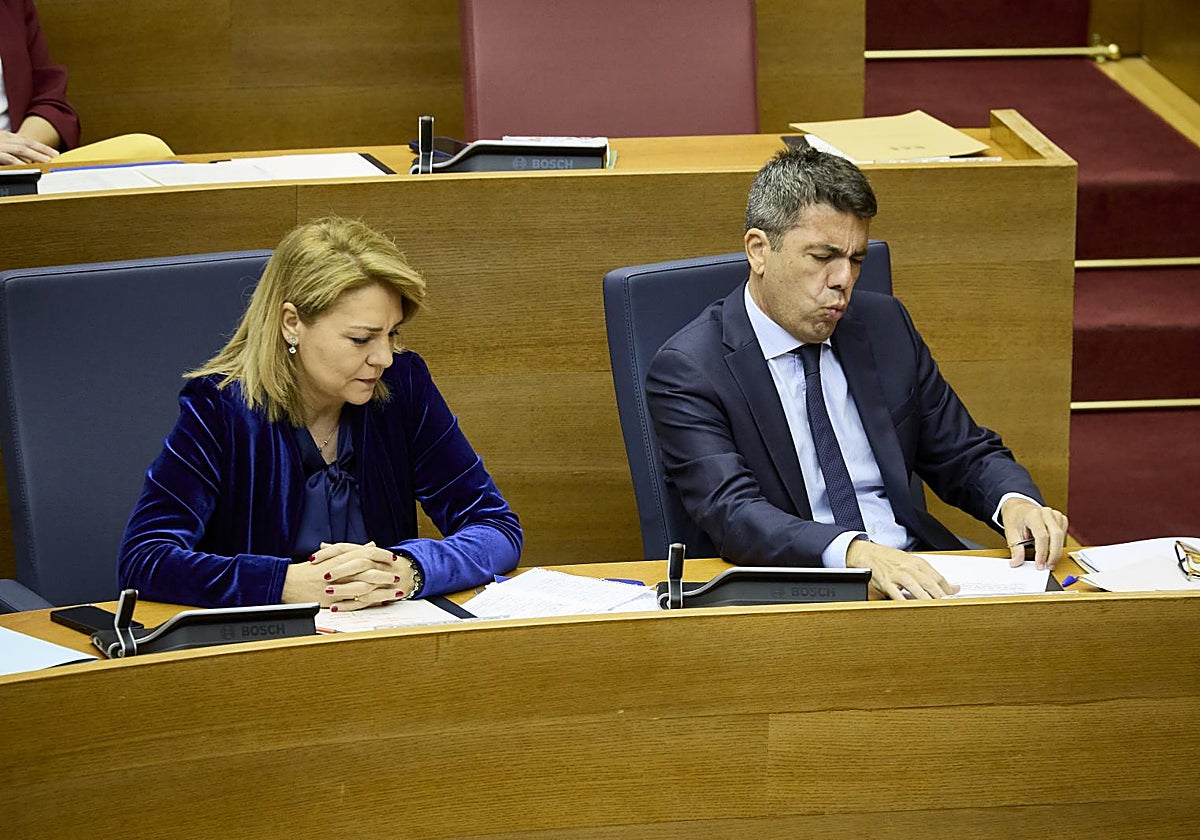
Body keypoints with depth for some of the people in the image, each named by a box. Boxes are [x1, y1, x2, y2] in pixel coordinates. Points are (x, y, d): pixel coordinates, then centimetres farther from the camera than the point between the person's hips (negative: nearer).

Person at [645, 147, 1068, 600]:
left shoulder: (886, 326, 12)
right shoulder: (687, 369, -6)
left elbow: (966, 456, 18)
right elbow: (732, 512, -20)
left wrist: (1016, 502, -7)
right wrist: (856, 553, -38)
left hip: (918, 569, 5)